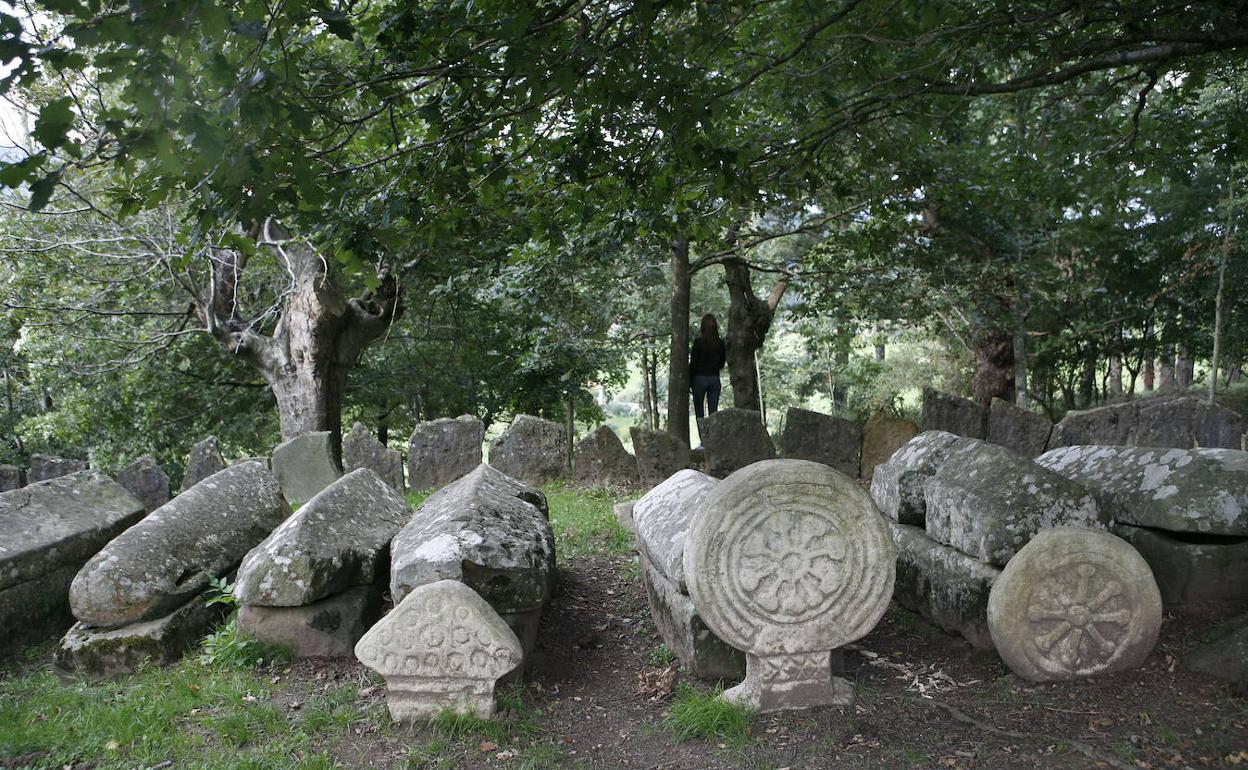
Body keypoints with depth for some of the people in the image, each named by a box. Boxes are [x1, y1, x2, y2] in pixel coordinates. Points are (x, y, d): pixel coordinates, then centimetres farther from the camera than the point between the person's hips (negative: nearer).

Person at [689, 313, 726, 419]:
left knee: (698, 410, 4)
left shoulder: (698, 341, -9)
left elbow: (693, 363, -7)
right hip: (715, 378, 3)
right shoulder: (720, 342, 1)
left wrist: (689, 382, 0)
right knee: (713, 410, 5)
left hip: (700, 378, -3)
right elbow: (722, 362, 9)